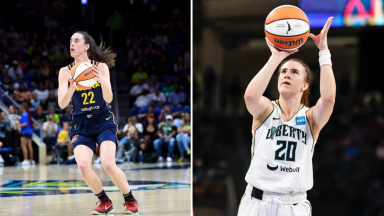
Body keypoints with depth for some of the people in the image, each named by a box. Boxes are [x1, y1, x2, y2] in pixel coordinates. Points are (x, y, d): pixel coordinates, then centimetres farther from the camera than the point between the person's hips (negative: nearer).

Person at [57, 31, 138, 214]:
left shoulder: (101, 67, -4)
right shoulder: (66, 72, -2)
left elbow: (109, 99, -13)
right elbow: (62, 104, -11)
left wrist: (102, 81, -33)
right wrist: (72, 87, -30)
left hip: (104, 122, -2)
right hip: (81, 126, 2)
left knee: (108, 165, -21)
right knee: (83, 166, -21)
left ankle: (130, 200, 4)